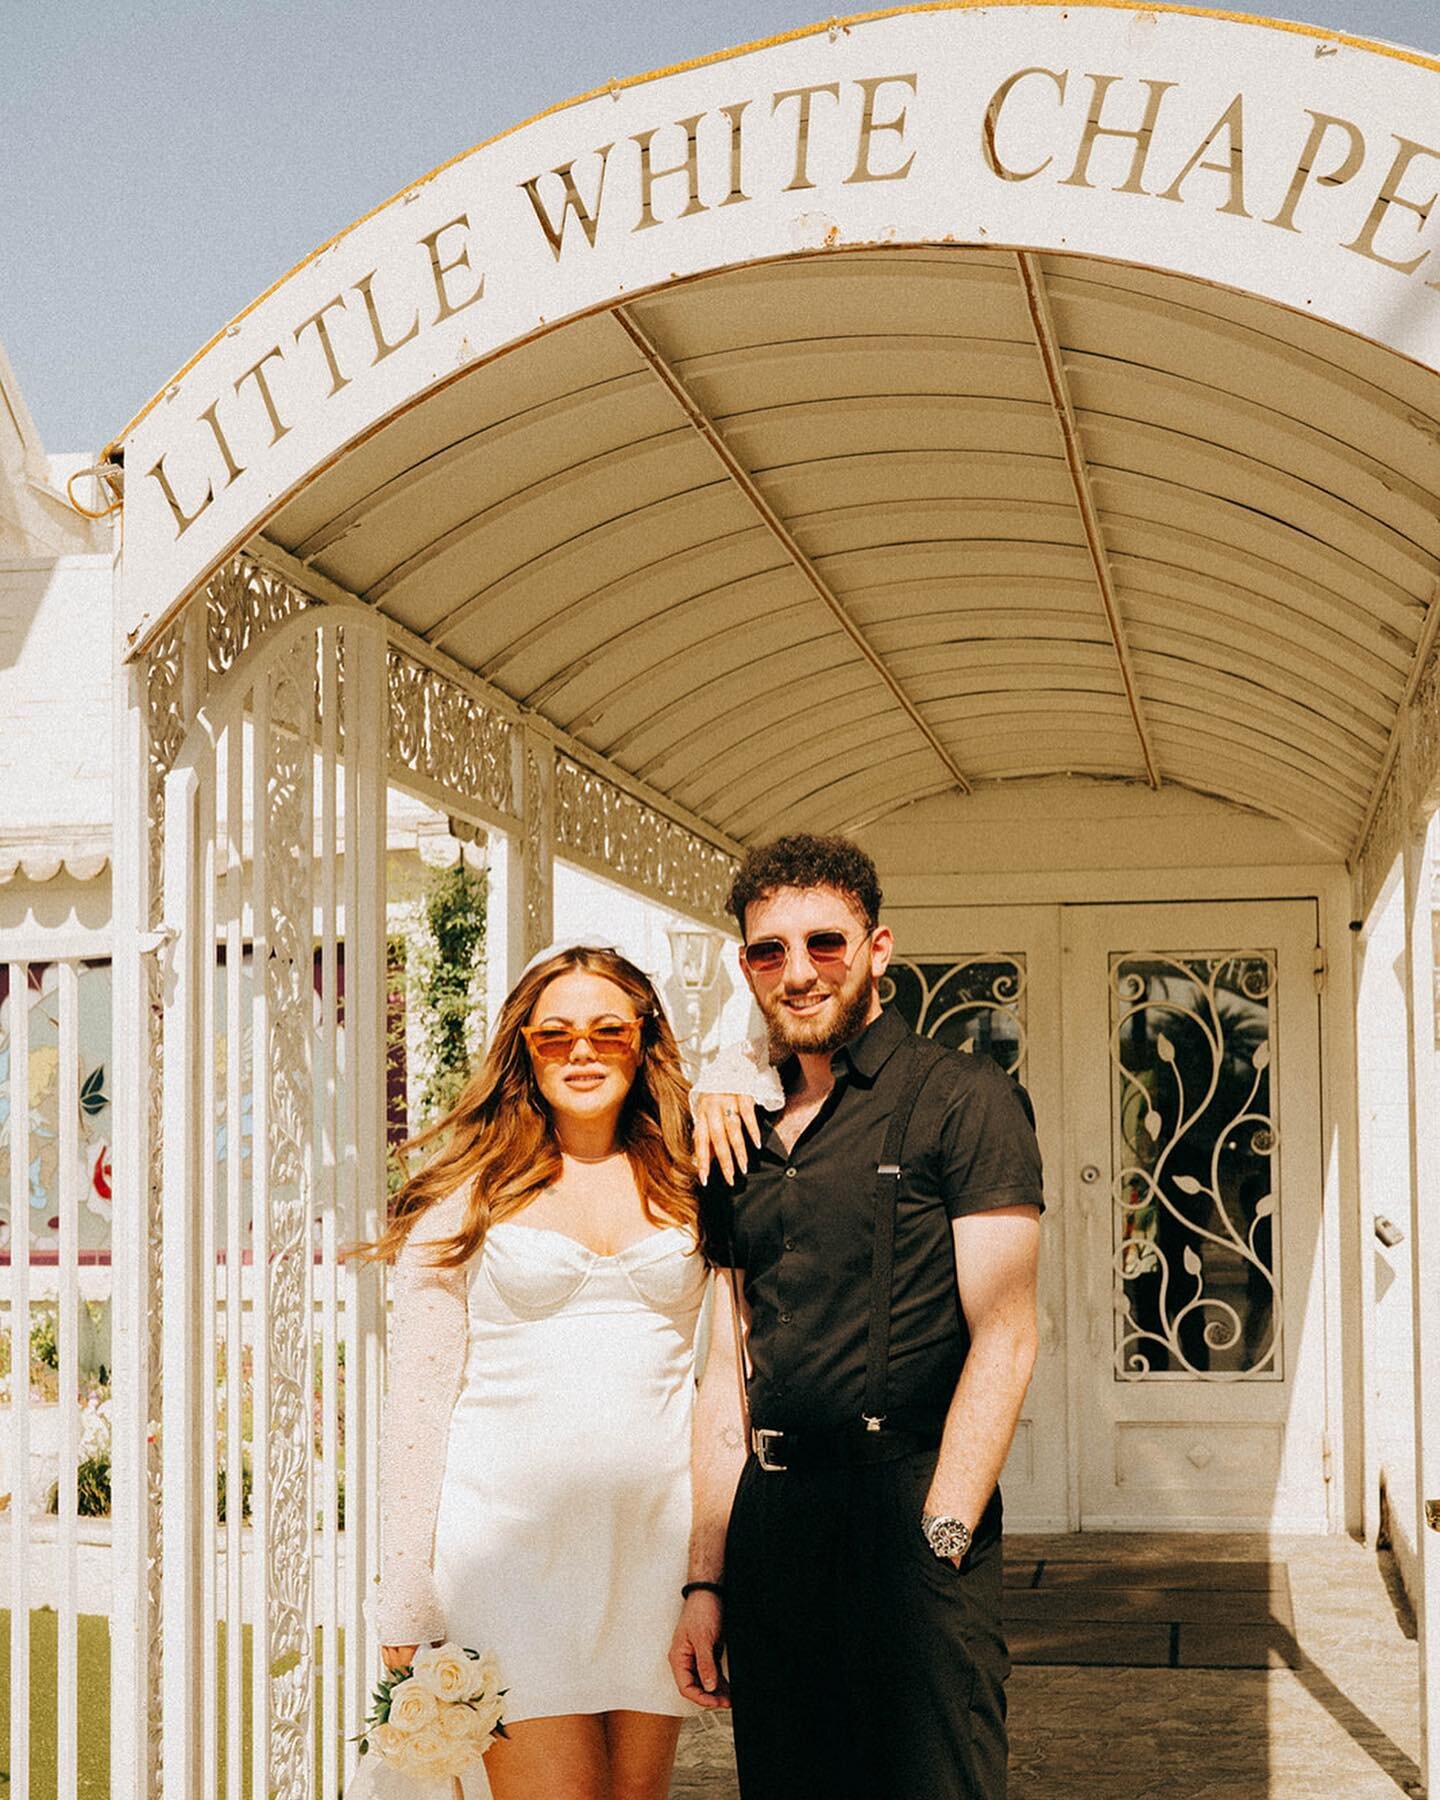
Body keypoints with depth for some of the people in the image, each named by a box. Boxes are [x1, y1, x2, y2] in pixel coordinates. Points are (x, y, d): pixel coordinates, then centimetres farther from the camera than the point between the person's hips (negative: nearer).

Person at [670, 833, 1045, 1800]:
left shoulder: (961, 1097, -3)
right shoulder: (742, 1133, 15)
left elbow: (1003, 1340, -9)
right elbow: (729, 1371, 15)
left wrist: (938, 1541, -17)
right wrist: (707, 1579, 9)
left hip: (906, 1506, -5)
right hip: (771, 1523, 5)